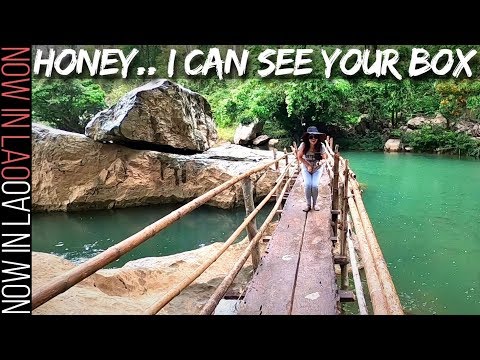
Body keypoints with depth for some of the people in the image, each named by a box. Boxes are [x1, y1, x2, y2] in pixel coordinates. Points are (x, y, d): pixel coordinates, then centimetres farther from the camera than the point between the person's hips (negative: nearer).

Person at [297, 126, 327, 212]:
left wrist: (321, 162, -33)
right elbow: (299, 157, -8)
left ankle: (315, 204, 10)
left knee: (314, 185, -15)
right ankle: (308, 204, 4)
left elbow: (324, 159, -10)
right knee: (307, 185, -16)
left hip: (317, 169, 0)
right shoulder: (303, 145, -22)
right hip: (306, 168, 0)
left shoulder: (321, 146, -22)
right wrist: (308, 165, -15)